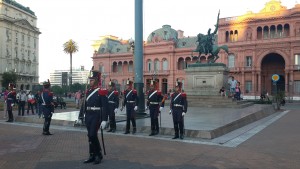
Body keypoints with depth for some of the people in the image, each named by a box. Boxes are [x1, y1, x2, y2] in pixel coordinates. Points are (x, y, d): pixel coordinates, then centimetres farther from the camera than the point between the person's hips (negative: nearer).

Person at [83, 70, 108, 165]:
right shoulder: (88, 91, 12)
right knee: (90, 136, 9)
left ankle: (99, 155, 7)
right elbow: (85, 105, 17)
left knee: (93, 135, -10)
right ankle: (92, 156, 19)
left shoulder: (101, 92, -9)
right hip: (88, 116, 7)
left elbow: (105, 107, -13)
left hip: (96, 116, -7)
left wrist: (104, 120, -17)